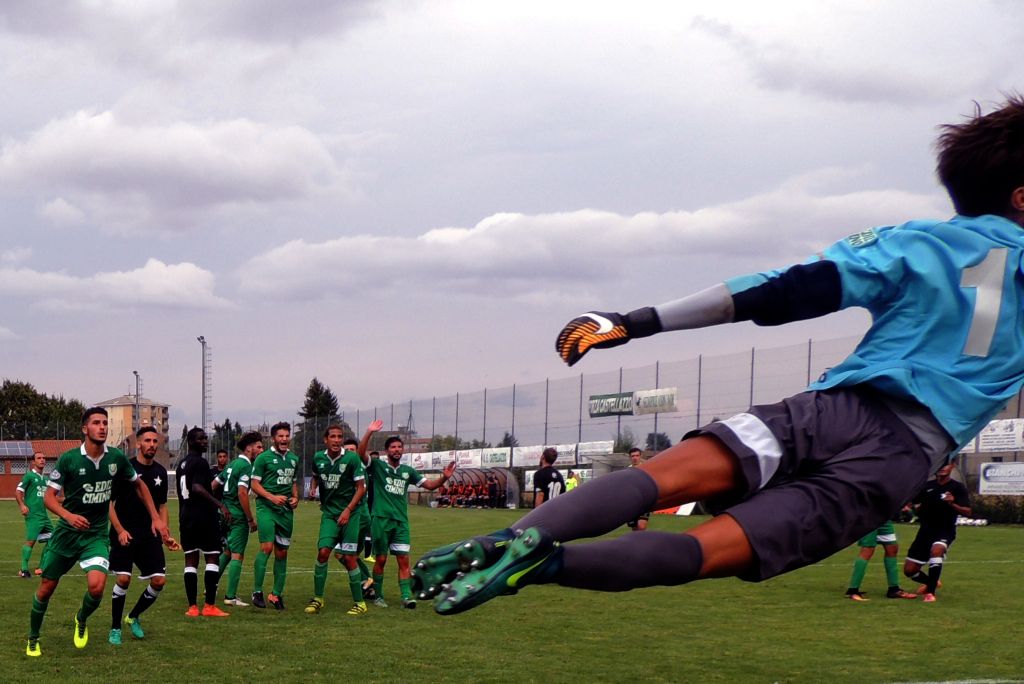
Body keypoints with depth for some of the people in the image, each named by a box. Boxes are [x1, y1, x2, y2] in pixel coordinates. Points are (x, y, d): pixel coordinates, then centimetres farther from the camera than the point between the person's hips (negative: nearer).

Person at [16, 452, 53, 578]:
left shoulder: (45, 478, 16)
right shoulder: (29, 476, -5)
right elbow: (18, 492, -9)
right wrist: (22, 505, -22)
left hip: (44, 514, 8)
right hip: (33, 515, -8)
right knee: (30, 541, -12)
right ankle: (24, 570, -7)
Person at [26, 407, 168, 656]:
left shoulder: (116, 458, -4)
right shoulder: (68, 459, -12)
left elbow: (139, 485, 13)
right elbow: (49, 496, -10)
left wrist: (156, 518, 10)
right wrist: (68, 515, -29)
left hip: (96, 535, 1)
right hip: (66, 533, -1)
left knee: (97, 586, -21)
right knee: (46, 588, 6)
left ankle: (81, 621, 13)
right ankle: (33, 639, 31)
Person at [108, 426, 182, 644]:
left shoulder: (160, 472, 10)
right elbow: (108, 502, -5)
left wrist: (165, 535, 9)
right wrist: (120, 530, -16)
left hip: (150, 536, 5)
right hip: (125, 535, -5)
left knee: (159, 581, -3)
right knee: (123, 579, -13)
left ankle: (134, 617, 21)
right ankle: (115, 628, 5)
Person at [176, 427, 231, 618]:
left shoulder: (182, 464, 16)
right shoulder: (200, 462, -12)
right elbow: (197, 488, -26)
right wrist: (220, 504, -28)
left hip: (186, 517, 9)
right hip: (204, 516, -9)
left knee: (191, 561, 7)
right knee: (212, 558, -3)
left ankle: (192, 607, 5)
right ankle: (209, 606, -6)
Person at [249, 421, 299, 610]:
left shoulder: (293, 459, 15)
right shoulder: (263, 458, -3)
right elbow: (255, 484, -5)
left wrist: (295, 498, 8)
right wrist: (272, 497, -17)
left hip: (286, 510, 6)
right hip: (266, 508, -6)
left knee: (282, 552, 7)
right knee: (267, 547, -17)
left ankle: (277, 593, 15)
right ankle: (257, 592, -8)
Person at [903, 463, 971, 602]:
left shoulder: (957, 488, -3)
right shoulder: (927, 486, 7)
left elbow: (967, 511, -13)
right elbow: (916, 506, 18)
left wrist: (952, 504, -30)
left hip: (945, 532, -4)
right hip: (925, 531, 4)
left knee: (936, 550, -38)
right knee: (909, 570, 2)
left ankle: (930, 592, -27)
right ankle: (932, 582, 34)